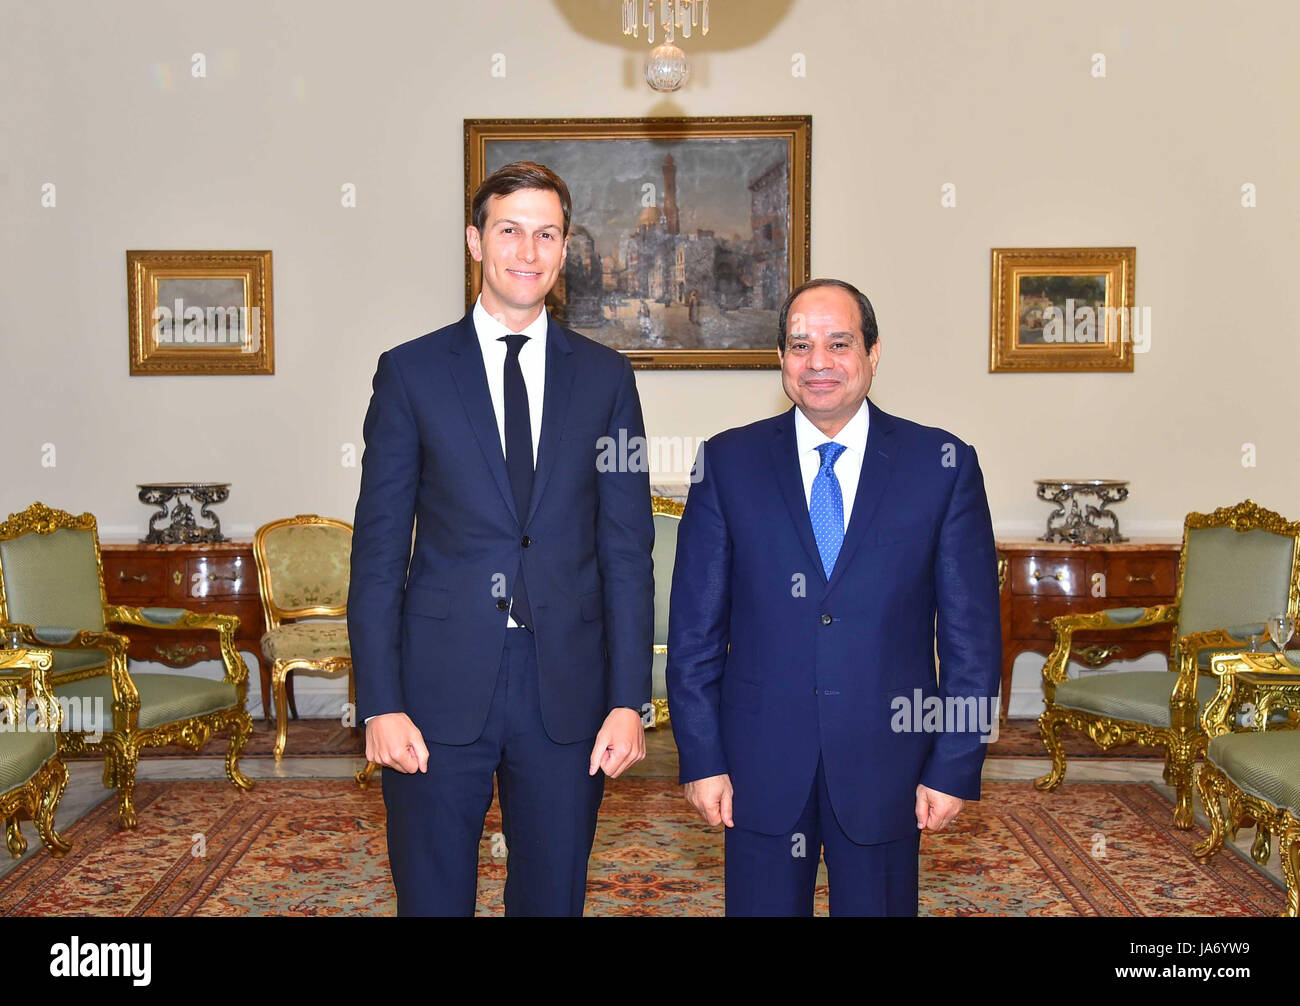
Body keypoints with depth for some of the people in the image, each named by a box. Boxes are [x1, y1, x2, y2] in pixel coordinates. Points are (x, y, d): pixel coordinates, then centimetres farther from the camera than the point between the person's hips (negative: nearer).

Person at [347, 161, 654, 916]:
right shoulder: (411, 372, 2)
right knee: (433, 898, 9)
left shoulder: (605, 376, 6)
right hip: (441, 687, -1)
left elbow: (627, 549, 4)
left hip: (566, 689, 1)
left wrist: (629, 700, -2)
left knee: (554, 897, 13)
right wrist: (380, 704, -6)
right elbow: (378, 550, 0)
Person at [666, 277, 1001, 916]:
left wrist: (954, 768, -3)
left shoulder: (944, 466, -1)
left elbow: (972, 633, 0)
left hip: (886, 766, 0)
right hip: (761, 766, 0)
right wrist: (702, 759, -3)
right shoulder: (728, 463, 0)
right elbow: (694, 627, 1)